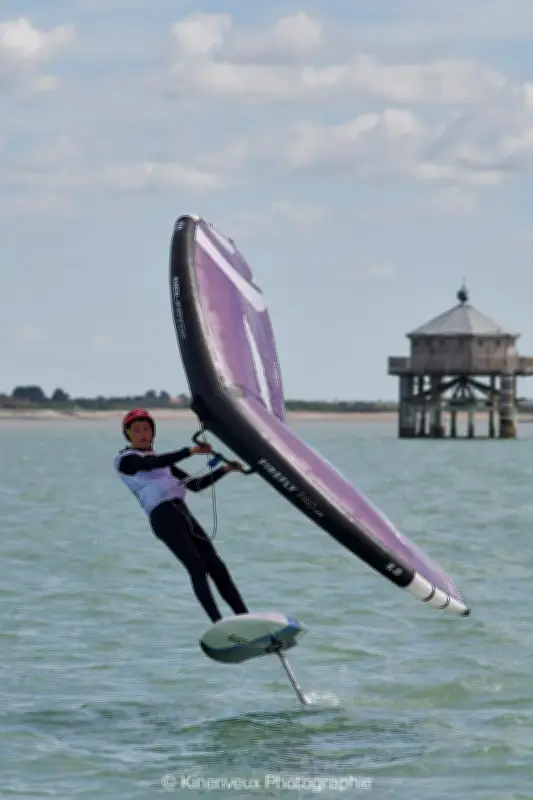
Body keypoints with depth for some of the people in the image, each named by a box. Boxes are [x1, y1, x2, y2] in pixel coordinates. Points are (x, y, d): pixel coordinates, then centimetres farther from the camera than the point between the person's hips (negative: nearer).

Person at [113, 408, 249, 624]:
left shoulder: (163, 463, 30)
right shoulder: (125, 458, 7)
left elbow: (195, 485, 29)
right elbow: (152, 463, -13)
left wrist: (225, 469, 16)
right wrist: (191, 451, -20)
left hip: (182, 514, 7)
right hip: (162, 515, -7)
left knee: (216, 566, -3)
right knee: (197, 567, -19)